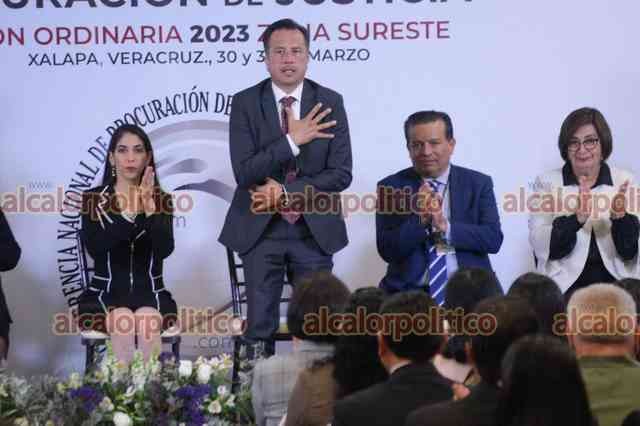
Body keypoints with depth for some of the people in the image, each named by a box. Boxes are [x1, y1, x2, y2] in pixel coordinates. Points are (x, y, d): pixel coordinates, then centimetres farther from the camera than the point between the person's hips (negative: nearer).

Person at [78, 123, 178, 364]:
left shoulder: (161, 199, 5)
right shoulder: (93, 199, 2)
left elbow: (165, 249, -11)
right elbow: (95, 248, -15)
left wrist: (149, 207, -26)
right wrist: (133, 209, -25)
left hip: (150, 293, 1)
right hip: (105, 294, -1)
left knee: (148, 319, -31)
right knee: (122, 321, -32)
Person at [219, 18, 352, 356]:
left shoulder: (329, 102, 0)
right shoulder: (245, 103, -3)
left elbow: (341, 174, -6)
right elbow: (244, 172, -13)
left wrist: (286, 193, -14)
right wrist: (292, 140, -21)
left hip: (314, 229, 1)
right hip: (261, 229, -1)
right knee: (259, 328, 3)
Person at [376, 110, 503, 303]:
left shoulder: (478, 184, 8)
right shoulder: (392, 186, 5)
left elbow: (494, 239, -2)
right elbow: (387, 251, -2)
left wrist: (446, 227, -14)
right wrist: (420, 220, -16)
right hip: (410, 292, -1)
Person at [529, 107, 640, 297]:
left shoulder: (625, 181, 7)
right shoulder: (546, 183, 4)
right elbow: (541, 247, -8)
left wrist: (620, 217, -18)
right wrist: (576, 218, -23)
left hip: (614, 284, 1)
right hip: (565, 286, -1)